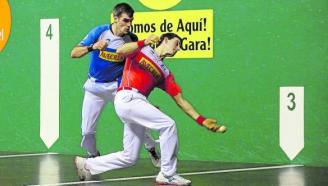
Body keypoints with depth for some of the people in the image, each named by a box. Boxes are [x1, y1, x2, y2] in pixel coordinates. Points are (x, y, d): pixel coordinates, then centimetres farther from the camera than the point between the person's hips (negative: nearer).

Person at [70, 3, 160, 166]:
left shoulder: (131, 39, -10)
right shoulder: (100, 32, -16)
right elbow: (74, 53, -19)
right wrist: (92, 47, -37)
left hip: (118, 86, 1)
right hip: (95, 87, -1)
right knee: (87, 131, 0)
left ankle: (152, 150, 16)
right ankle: (93, 156, 28)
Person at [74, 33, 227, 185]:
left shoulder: (165, 74, 21)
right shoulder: (142, 50, 10)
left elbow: (181, 101, 15)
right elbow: (120, 51, -9)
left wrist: (201, 120, 6)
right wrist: (144, 42, -12)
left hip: (137, 104, 7)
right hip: (127, 98, -7)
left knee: (129, 158, 6)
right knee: (168, 124, -17)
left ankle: (87, 165, 22)